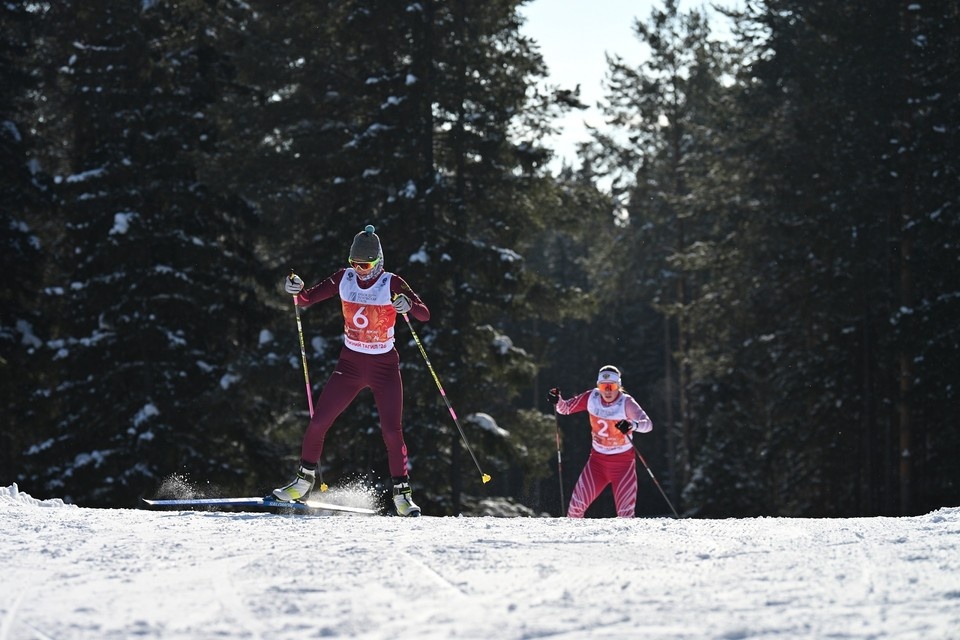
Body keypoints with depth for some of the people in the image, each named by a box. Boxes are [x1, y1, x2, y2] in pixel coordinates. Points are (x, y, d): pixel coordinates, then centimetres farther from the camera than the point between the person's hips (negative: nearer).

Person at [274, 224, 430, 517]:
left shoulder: (392, 284, -12)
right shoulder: (344, 279, -2)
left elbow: (424, 315, -19)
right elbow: (306, 299, 1)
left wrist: (408, 305, -41)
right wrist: (296, 289, -22)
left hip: (384, 366, -3)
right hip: (350, 363, 3)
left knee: (392, 431, -10)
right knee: (318, 423, -2)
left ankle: (402, 494, 2)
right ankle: (303, 482, 14)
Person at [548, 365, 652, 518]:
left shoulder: (626, 403, -18)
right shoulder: (591, 398, -6)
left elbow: (648, 424, -30)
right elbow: (566, 408, 5)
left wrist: (633, 425, -51)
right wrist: (557, 401, -17)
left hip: (623, 461, -3)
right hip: (597, 460, 3)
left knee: (625, 513, -9)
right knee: (577, 504, -2)